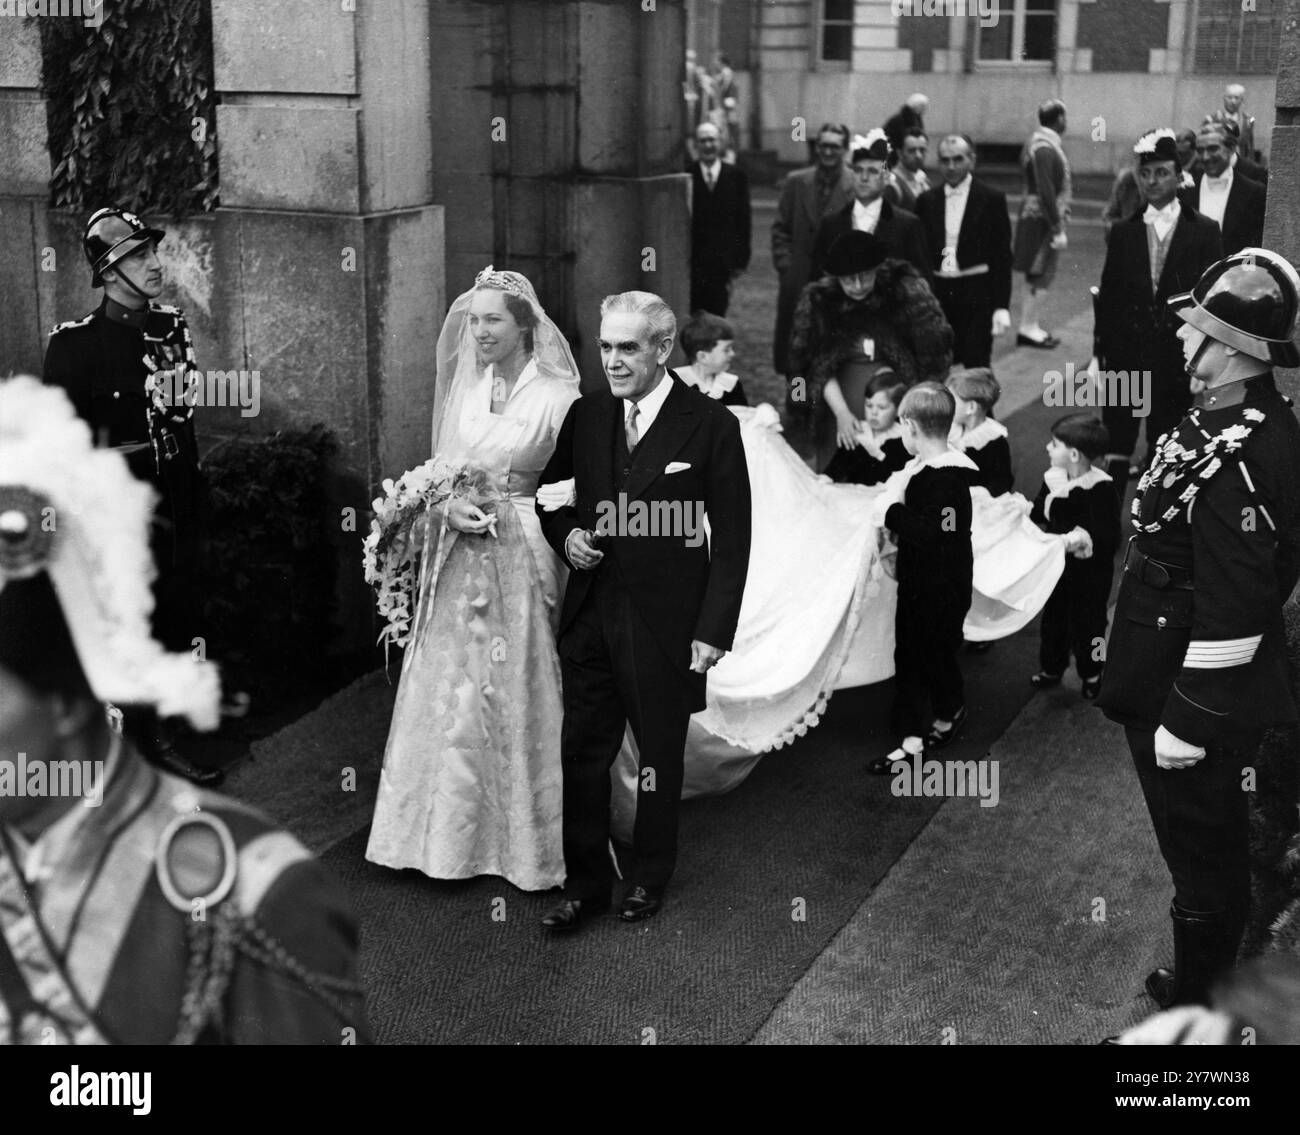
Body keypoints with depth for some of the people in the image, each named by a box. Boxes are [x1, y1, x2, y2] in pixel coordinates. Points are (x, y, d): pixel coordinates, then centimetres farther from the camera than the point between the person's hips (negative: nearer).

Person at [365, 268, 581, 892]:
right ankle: (454, 832, 24)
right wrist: (448, 507, -9)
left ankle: (522, 835, 20)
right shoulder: (466, 387, 9)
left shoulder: (557, 395, -8)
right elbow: (441, 471, 10)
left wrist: (503, 507, -15)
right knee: (451, 692, 10)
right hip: (458, 560, 5)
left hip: (521, 559, -5)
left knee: (517, 693, 4)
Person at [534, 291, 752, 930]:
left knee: (660, 760, 12)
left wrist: (714, 631, -12)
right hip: (590, 617, 4)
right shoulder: (585, 416, 5)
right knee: (582, 756, 7)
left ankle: (649, 880, 31)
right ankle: (585, 885, 21)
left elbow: (731, 539, -8)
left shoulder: (711, 426, -9)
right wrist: (565, 534, -4)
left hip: (665, 624, -3)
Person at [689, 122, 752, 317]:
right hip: (692, 260, -1)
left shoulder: (735, 175, 5)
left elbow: (743, 218, 5)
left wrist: (741, 257, 0)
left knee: (717, 314, 1)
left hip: (722, 261, 1)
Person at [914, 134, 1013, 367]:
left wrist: (1002, 307, -8)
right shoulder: (927, 201, 9)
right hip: (937, 294, 3)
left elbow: (1002, 256, -2)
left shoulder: (992, 198, 0)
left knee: (976, 371, -4)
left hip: (977, 295, -3)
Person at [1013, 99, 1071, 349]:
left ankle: (1031, 326, 21)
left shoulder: (1039, 142, 12)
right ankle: (1028, 328, 1)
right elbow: (1046, 192, -23)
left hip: (1036, 218, 10)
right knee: (1041, 277, -4)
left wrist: (1060, 221, 18)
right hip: (1042, 220, -10)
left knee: (1036, 278, 14)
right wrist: (1058, 229, -21)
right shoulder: (1045, 149, -19)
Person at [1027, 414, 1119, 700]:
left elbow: (1109, 537, -31)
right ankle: (1051, 668, 42)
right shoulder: (1053, 478, -6)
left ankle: (1091, 674, 35)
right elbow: (1039, 512, 10)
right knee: (1053, 617, 21)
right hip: (1058, 566, 6)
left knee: (1086, 623, 12)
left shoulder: (1101, 489, -27)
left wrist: (1079, 539, -43)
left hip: (1090, 572, -6)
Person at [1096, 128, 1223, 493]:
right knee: (1116, 449, 3)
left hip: (1176, 359, -1)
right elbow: (1107, 296, 6)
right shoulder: (1123, 232, 6)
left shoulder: (1204, 231, 0)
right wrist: (1103, 351, 0)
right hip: (1125, 356, 1)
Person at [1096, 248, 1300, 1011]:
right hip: (1224, 693, 10)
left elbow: (1232, 610, -28)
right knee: (1216, 843, 25)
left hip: (1195, 696, -10)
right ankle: (1205, 982, 45)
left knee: (1202, 854, 8)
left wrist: (1186, 720, -20)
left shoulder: (1237, 456, -29)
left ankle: (1196, 1006, 27)